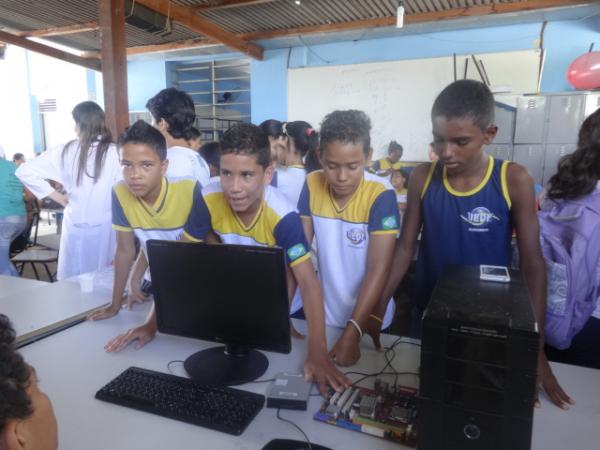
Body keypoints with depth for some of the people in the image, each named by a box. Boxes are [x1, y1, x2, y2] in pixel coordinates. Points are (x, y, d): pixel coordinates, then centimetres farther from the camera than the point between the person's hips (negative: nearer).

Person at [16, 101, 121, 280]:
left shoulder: (66, 151, -2)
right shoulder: (114, 152, -10)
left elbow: (25, 171, 2)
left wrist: (58, 196, 5)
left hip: (75, 226, 2)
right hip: (105, 226, -2)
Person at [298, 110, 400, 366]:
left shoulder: (381, 195, -22)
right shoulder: (312, 185, -11)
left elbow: (379, 269, -24)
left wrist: (353, 332, -29)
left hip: (368, 319, -3)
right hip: (324, 314, 3)